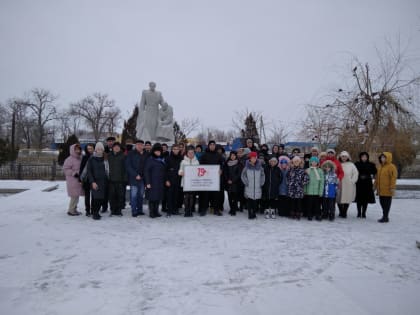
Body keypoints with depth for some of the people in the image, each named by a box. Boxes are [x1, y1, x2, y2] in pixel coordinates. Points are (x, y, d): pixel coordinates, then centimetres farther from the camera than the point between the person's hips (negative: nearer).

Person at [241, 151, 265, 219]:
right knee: (249, 201, -1)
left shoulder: (259, 166, 3)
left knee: (256, 201, 4)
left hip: (257, 188, 1)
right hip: (249, 188, -1)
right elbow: (243, 175, 5)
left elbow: (262, 175, 11)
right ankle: (250, 214, 7)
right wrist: (246, 183, -2)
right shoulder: (247, 167, -1)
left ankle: (254, 213, 16)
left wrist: (261, 183, 5)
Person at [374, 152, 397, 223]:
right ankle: (385, 216, 24)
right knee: (382, 202, 12)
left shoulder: (391, 167, -10)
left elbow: (393, 178, -14)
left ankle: (385, 217, 6)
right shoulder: (380, 166, 14)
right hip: (381, 189, 8)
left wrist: (392, 187, -17)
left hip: (387, 190, -8)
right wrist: (375, 185, 20)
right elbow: (377, 177, 20)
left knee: (387, 203, -1)